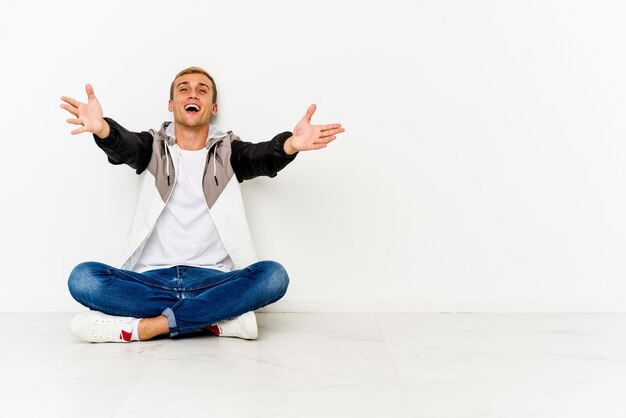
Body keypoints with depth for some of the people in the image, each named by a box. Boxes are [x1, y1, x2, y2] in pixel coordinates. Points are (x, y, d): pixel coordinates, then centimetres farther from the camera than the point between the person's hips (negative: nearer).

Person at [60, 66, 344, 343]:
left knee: (273, 275, -29)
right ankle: (216, 319, -23)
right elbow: (123, 147, -11)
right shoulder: (153, 147, 11)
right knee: (83, 278, -25)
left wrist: (291, 144, -36)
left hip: (213, 280, 0)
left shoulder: (227, 151, 10)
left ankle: (141, 327, -26)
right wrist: (102, 129, -37)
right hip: (151, 279, 1)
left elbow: (263, 157, -11)